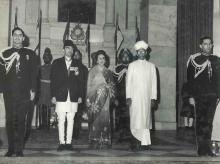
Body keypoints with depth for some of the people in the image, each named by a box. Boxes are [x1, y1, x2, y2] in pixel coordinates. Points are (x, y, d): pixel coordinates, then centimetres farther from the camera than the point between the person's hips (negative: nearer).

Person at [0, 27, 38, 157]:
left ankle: (19, 149, 7)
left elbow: (33, 73, 6)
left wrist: (33, 90, -1)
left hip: (24, 92, -1)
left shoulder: (30, 54, 10)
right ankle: (11, 148, 10)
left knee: (21, 120, 0)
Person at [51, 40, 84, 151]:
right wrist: (53, 95, -3)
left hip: (73, 97, 1)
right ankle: (62, 142, 4)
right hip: (61, 96, -1)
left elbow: (80, 81, 10)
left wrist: (80, 96, 3)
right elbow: (53, 80, 5)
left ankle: (69, 142, 8)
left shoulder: (77, 64, 12)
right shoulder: (57, 63, 8)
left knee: (71, 120, 2)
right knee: (61, 120, -2)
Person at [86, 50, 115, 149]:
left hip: (104, 98, 2)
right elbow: (89, 86, 3)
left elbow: (112, 86, 17)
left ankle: (104, 140, 2)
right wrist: (89, 99, -5)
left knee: (104, 117, -3)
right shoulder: (92, 71, 6)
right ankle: (95, 140, -2)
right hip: (95, 98, -2)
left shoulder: (108, 72, 13)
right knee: (95, 118, -7)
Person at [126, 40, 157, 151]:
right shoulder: (132, 65, 9)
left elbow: (154, 82, 9)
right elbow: (128, 82, 4)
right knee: (136, 119, -8)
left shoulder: (151, 66, 12)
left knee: (146, 119, 0)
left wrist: (153, 98, 1)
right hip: (134, 97, -1)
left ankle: (144, 143, 5)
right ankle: (144, 142, -3)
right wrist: (128, 96, -5)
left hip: (146, 97, 1)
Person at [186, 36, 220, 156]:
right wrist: (191, 96, -7)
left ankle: (207, 148, 13)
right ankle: (202, 149, 3)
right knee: (201, 122, -2)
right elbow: (190, 79, -1)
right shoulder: (194, 59, 2)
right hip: (199, 96, -3)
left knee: (208, 122, 6)